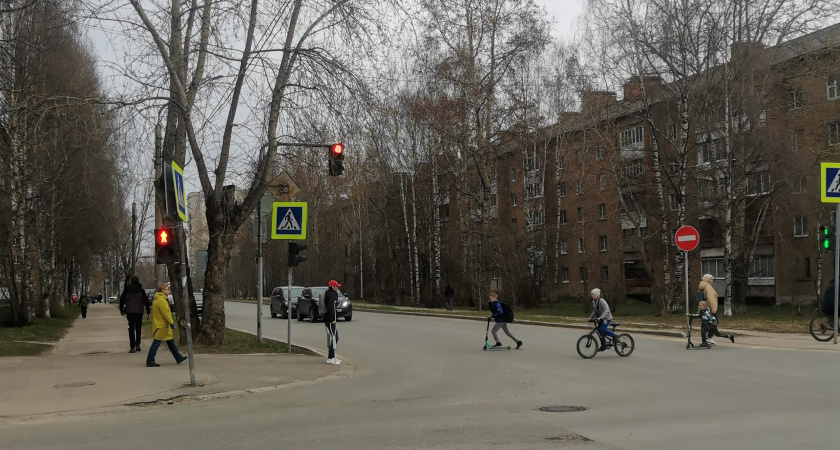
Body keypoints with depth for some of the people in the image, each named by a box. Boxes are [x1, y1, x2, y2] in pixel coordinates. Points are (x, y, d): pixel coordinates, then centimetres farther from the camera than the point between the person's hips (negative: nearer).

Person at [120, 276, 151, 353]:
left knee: (131, 328, 1)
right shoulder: (141, 290, -2)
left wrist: (121, 309, 23)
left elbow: (122, 300, 9)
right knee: (138, 328, 16)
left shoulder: (126, 290, 2)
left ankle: (133, 347, -6)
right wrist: (147, 312, 1)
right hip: (139, 311, 0)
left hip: (129, 311, 0)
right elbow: (146, 301, -3)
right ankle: (137, 344, 9)